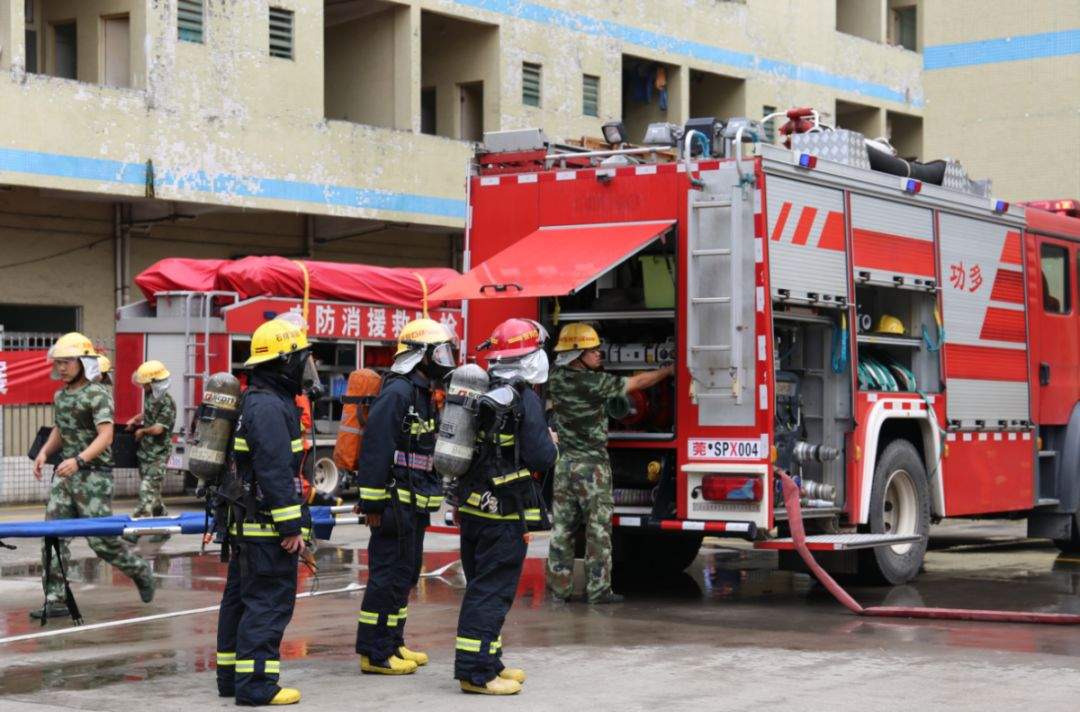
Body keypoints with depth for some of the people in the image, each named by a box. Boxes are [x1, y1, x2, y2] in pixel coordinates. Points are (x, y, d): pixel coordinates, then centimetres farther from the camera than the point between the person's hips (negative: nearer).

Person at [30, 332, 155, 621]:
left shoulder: (98, 395, -11)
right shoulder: (60, 396, 14)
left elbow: (105, 437, -21)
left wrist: (78, 460, -33)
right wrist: (45, 451, 8)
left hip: (93, 475, -7)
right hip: (64, 476, 7)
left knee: (101, 540, -5)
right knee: (54, 536, -1)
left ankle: (139, 570, 20)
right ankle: (56, 600, 1)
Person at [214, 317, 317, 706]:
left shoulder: (255, 401, 16)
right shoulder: (270, 407, -18)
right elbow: (275, 472, -23)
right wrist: (291, 526, -22)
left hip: (245, 524, 11)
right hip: (266, 526, -11)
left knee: (241, 598, 15)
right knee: (269, 602, -8)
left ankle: (231, 675, 22)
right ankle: (255, 684, -8)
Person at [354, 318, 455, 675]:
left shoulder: (422, 394, 17)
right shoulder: (396, 393, -16)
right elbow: (376, 448, -21)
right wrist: (373, 504, -22)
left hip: (415, 504, 11)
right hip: (396, 502, -11)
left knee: (405, 574, 16)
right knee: (388, 575, -7)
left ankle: (392, 643, 25)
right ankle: (374, 653, -2)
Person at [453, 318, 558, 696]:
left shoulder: (480, 395, 9)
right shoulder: (525, 400, -15)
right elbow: (539, 459, -20)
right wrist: (550, 443, 2)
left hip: (472, 507, 8)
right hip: (504, 513, -8)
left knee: (480, 587, 16)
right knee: (491, 593, -5)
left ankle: (488, 662, 25)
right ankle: (476, 672, -4)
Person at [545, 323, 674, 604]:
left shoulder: (556, 380, 0)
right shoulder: (595, 382, -15)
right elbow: (637, 382, -4)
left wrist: (596, 367, 22)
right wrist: (668, 371, 8)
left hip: (563, 464, 6)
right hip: (591, 465, -6)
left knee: (561, 528, 8)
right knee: (598, 528, 0)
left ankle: (558, 587, 10)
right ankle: (597, 589, 1)